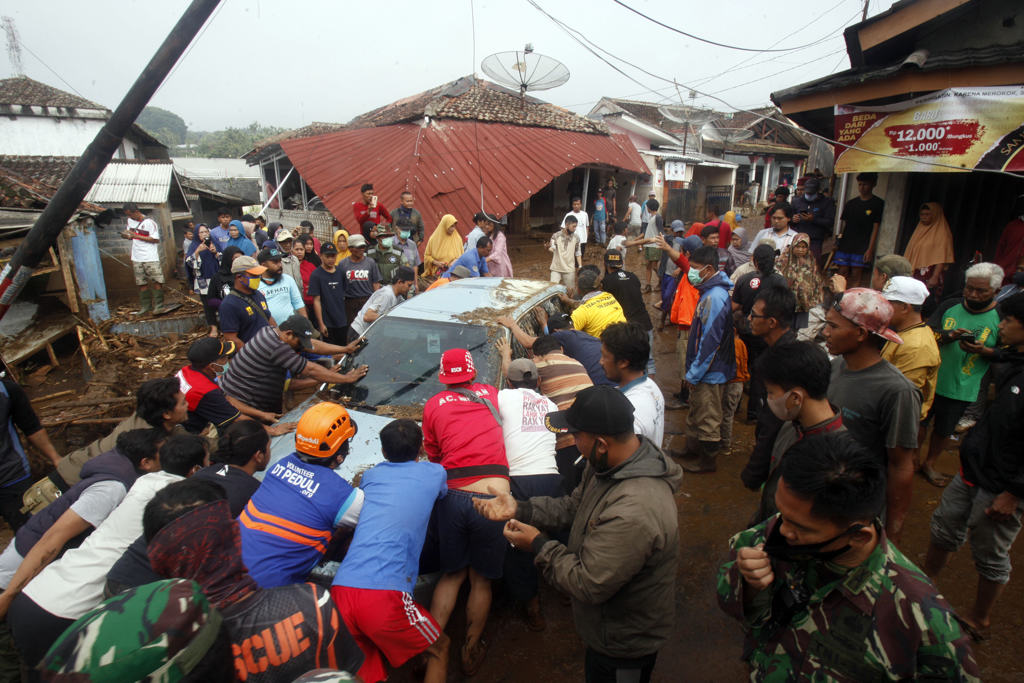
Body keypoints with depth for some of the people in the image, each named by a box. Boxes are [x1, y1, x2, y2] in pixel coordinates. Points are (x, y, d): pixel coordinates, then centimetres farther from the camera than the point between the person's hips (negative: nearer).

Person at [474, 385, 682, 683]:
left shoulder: (633, 512, -42)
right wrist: (520, 509, -9)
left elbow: (588, 585, -34)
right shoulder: (609, 464, -11)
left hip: (624, 644, -8)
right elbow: (574, 506, 2)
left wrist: (539, 545, -22)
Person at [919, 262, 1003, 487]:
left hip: (962, 389, -1)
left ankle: (929, 464, 35)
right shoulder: (950, 306, 0)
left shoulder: (1001, 317, -5)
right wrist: (950, 335, -22)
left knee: (944, 430, 14)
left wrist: (982, 350, -22)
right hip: (930, 379, 1)